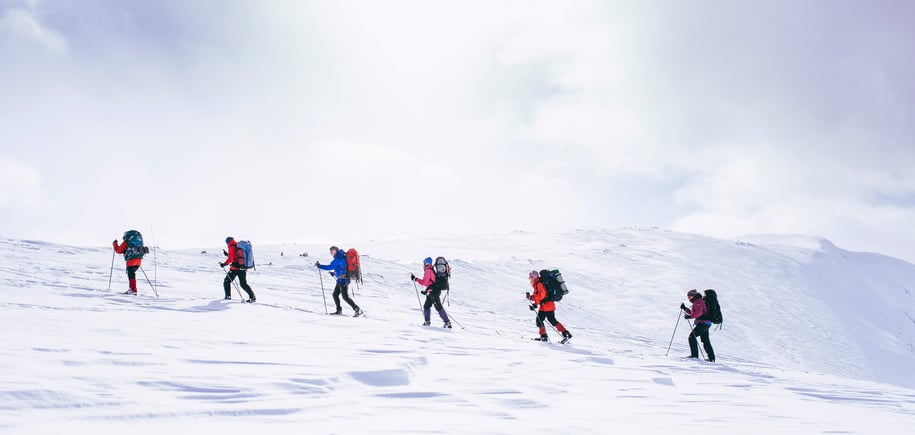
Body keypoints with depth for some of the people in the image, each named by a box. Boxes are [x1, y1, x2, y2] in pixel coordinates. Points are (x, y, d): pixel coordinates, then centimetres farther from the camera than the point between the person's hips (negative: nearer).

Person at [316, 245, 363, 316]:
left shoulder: (338, 258, -13)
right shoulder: (341, 257, 17)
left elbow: (330, 267, -18)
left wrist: (319, 266, -11)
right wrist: (334, 273, 25)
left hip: (343, 280, -10)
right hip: (341, 280, 10)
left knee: (345, 296, -11)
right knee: (335, 294, 15)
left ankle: (358, 310, -11)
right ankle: (339, 310, 22)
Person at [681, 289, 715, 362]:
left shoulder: (698, 301, -9)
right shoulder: (697, 302, 22)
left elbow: (698, 313, -23)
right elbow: (692, 313, 28)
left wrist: (690, 316, -26)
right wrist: (684, 309, 21)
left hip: (702, 322, -11)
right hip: (706, 323, 11)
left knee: (692, 336, -12)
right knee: (705, 340, 14)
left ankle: (694, 355, -16)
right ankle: (712, 358, 16)